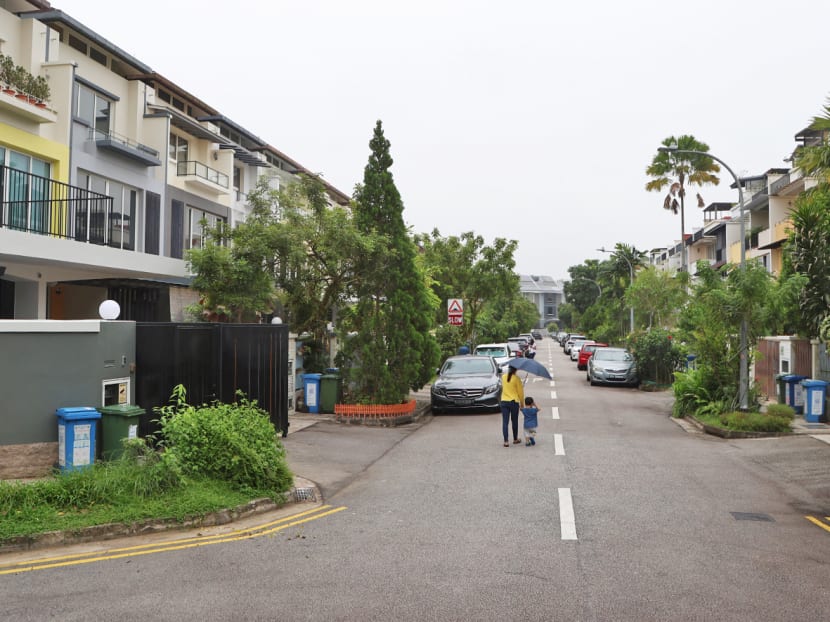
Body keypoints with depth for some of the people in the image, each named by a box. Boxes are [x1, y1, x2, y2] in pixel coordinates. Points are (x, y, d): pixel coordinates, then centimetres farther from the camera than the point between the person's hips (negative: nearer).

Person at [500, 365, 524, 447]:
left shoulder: (503, 377, 4)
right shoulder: (516, 378, -9)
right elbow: (520, 392, -4)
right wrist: (522, 403, 9)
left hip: (504, 402, 3)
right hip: (514, 402, -3)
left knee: (505, 422, 1)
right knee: (514, 421, 14)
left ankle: (506, 441, -4)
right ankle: (515, 439, 28)